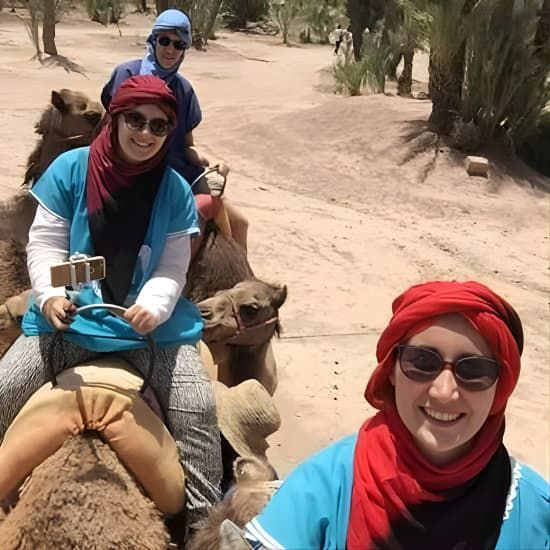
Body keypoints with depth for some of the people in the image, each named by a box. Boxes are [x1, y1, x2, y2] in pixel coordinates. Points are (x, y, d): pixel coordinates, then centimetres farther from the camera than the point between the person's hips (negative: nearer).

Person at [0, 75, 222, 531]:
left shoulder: (175, 190, -1)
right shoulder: (71, 169, -3)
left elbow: (173, 269, -2)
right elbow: (44, 243, -2)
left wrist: (152, 308, -23)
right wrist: (50, 294, -21)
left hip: (152, 323, 0)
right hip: (70, 316, 1)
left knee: (198, 408, -16)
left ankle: (203, 518, 1)